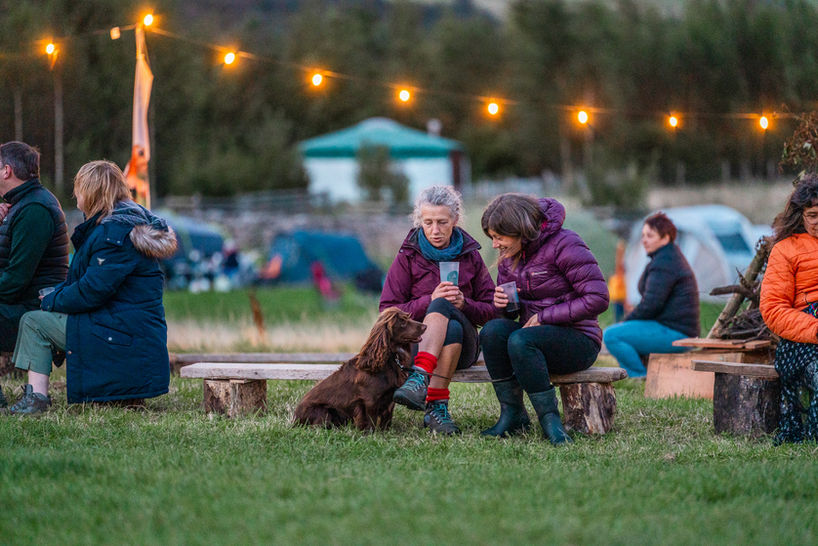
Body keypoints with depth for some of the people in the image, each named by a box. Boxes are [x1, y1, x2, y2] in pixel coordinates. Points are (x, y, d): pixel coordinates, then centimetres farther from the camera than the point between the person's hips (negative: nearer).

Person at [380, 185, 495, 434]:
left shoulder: (470, 255, 10)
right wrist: (429, 301, -17)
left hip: (462, 347, 1)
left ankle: (420, 377, -49)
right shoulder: (408, 256, 5)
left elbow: (490, 310, 9)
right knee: (452, 329, -37)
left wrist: (464, 304, -14)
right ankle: (438, 406, -46)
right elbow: (388, 311, -1)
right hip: (415, 342, -1)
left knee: (443, 305, -34)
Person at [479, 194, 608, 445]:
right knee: (493, 329, -24)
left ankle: (550, 418, -27)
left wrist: (544, 316, -18)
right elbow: (509, 312, 19)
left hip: (578, 340, -6)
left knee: (520, 340, -34)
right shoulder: (510, 255, 9)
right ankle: (512, 415, -20)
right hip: (535, 333, 6)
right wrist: (501, 302, -7)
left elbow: (597, 299, -19)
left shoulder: (564, 245, -13)